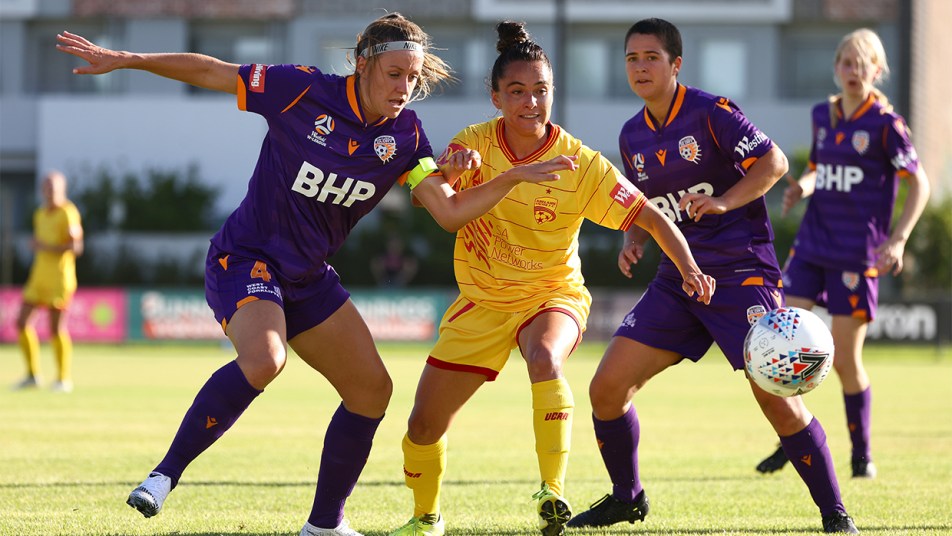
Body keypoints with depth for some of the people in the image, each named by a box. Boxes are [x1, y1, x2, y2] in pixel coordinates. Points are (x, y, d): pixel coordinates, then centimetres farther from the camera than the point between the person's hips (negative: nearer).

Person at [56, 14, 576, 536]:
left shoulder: (404, 134, -2)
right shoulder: (304, 91, -17)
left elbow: (450, 212, -4)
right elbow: (209, 72, -10)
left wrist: (515, 178, -16)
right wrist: (123, 60, -12)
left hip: (309, 277, 7)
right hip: (245, 258, -7)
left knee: (372, 390, 4)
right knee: (263, 360, -34)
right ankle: (164, 475, -23)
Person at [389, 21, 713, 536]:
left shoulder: (581, 164, -15)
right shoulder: (474, 144, -10)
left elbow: (652, 218, -13)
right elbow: (424, 197, -22)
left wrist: (688, 270, -28)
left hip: (553, 295, -3)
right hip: (482, 300, 3)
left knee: (544, 358, -39)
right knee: (424, 423, 2)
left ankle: (553, 490, -35)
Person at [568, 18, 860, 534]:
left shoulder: (711, 112, -9)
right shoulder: (632, 136, 10)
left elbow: (774, 162, -11)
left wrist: (722, 203, -23)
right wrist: (634, 240, 2)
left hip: (740, 271, -6)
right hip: (677, 276, 6)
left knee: (775, 394, -16)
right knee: (607, 387, -1)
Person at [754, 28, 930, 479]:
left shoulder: (886, 123, -8)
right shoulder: (822, 116, 9)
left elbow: (919, 184, -6)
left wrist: (898, 239, -17)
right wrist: (802, 187, 1)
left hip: (858, 255, -5)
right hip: (811, 246, 5)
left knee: (845, 360, -2)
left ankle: (861, 454, 15)